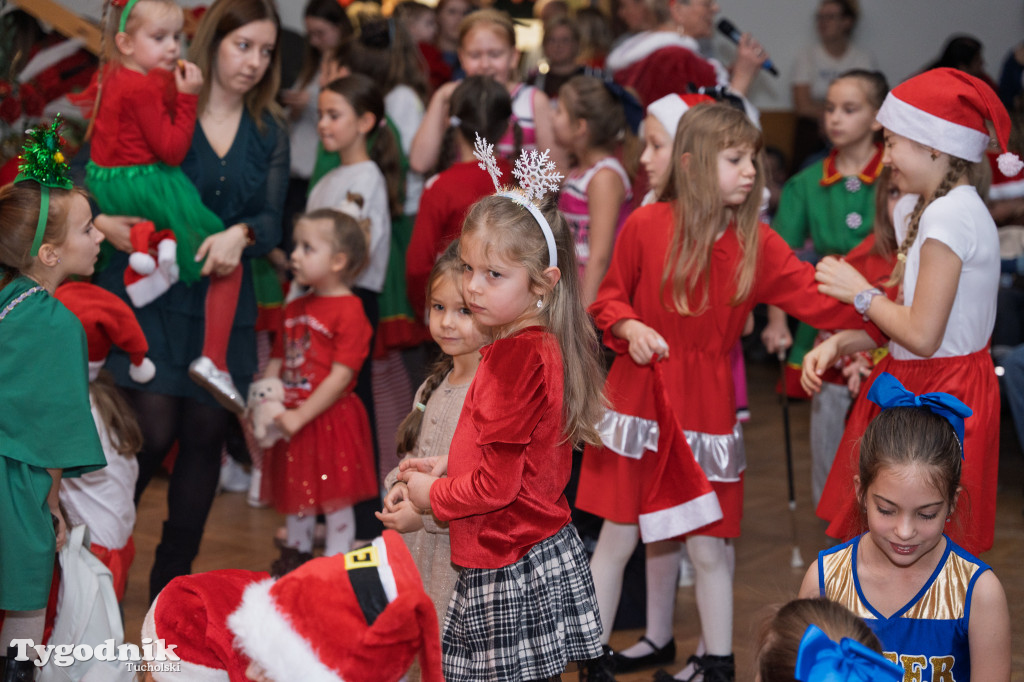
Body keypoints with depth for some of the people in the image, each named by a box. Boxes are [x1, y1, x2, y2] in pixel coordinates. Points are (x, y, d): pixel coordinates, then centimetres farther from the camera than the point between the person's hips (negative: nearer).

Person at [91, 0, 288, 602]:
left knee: (205, 438, 6)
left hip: (223, 303, 4)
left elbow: (272, 221, 2)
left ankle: (171, 582, 20)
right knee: (153, 433, -11)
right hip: (151, 295, -4)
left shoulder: (270, 134, 10)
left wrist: (241, 233, -19)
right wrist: (99, 222, -22)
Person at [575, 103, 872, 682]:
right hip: (638, 400, -1)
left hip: (707, 410, 1)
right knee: (619, 537, 5)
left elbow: (816, 296, -9)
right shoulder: (646, 226, -6)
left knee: (709, 547, 6)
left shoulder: (758, 244, -2)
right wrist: (630, 327, -14)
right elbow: (610, 296, 6)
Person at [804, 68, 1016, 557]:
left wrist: (861, 293, -6)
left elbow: (921, 335, -21)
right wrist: (837, 344, 0)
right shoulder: (921, 208, 12)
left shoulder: (950, 216, -18)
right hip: (920, 386, 9)